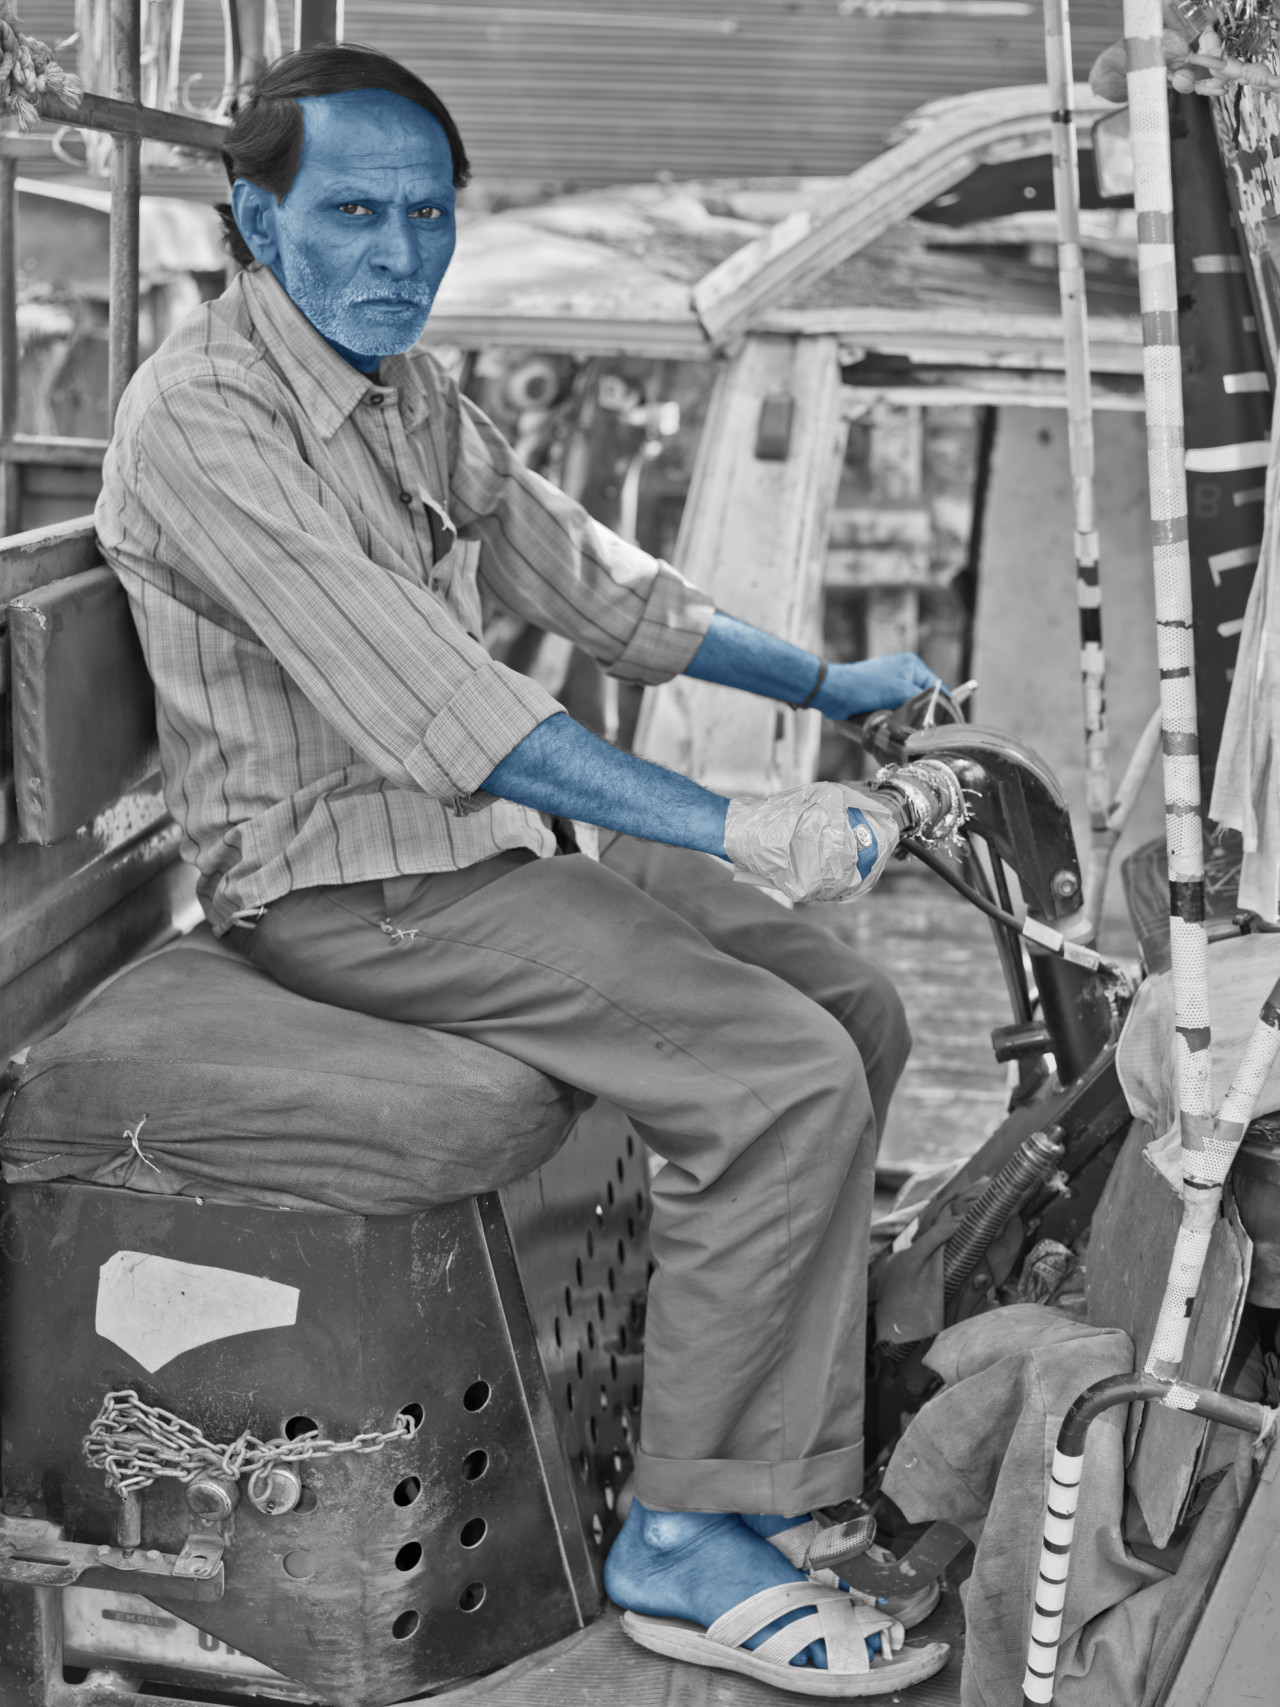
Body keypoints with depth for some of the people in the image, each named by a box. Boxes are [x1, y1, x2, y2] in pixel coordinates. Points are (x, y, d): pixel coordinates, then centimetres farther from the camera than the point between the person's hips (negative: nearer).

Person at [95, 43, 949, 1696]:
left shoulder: (407, 390, 10)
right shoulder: (204, 416, -20)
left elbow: (576, 570, 22)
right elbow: (420, 696, -30)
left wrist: (829, 683, 26)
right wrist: (722, 826, -35)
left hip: (490, 831, 9)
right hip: (351, 888, -9)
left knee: (853, 1015, 5)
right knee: (785, 1080, -19)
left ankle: (751, 1412, 16)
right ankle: (688, 1543, -8)